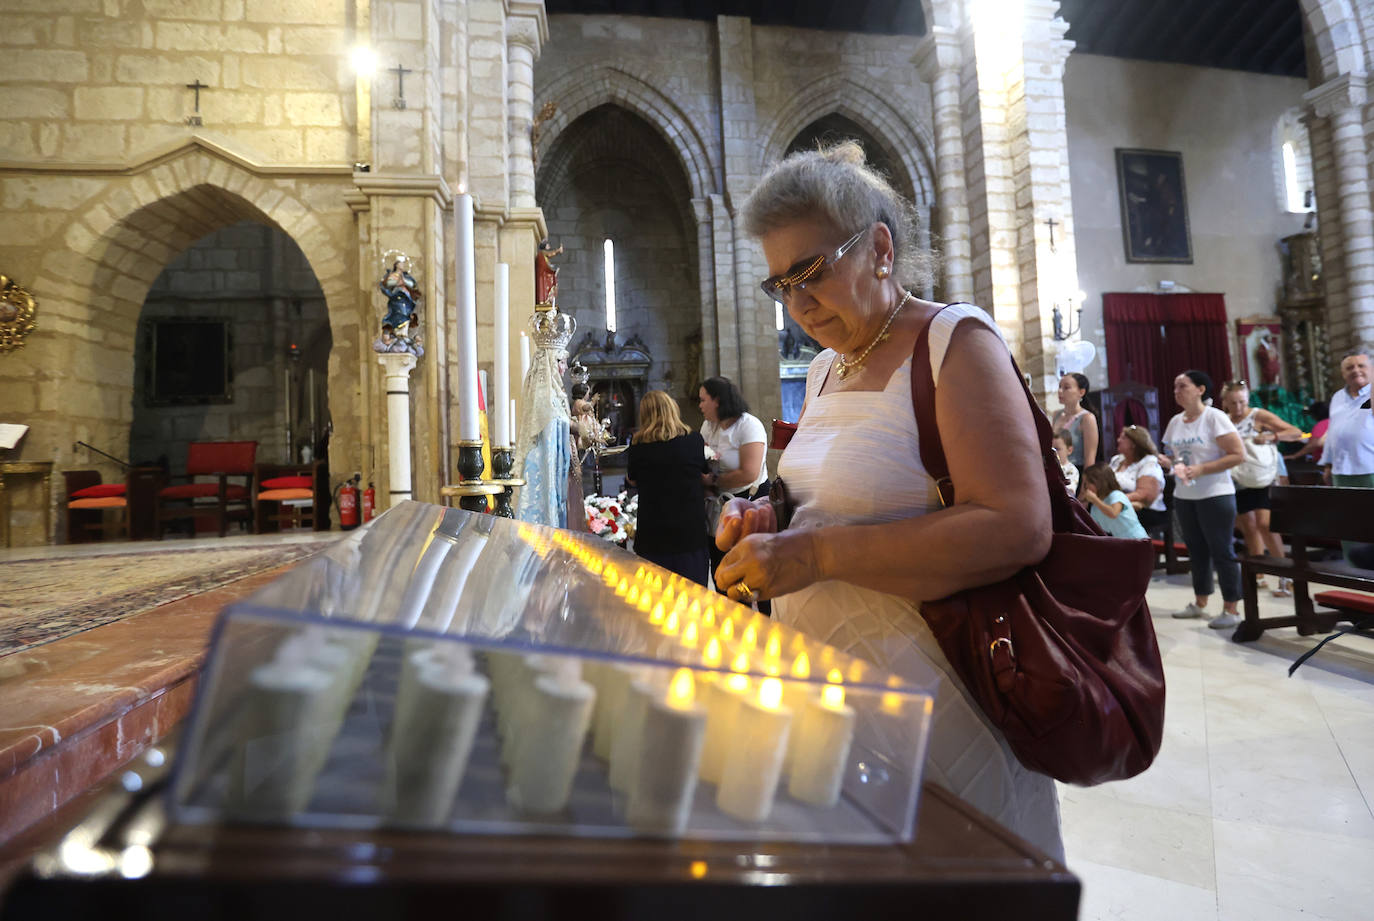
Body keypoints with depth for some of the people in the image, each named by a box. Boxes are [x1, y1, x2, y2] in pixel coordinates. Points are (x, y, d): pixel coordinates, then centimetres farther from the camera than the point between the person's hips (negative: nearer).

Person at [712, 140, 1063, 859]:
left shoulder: (954, 341, -12)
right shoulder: (826, 367, 11)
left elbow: (1019, 529, -23)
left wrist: (816, 553, -27)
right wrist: (770, 521, -1)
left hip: (924, 696, -7)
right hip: (817, 680, 7)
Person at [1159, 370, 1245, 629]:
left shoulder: (1214, 417, -10)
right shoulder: (1175, 422, 9)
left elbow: (1238, 454, -14)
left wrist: (1201, 469, -22)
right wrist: (1161, 459, -6)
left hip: (1215, 495, -6)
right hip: (1183, 497, 6)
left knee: (1221, 551, -1)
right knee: (1196, 550, 13)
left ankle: (1231, 609, 7)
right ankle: (1199, 603, 23)